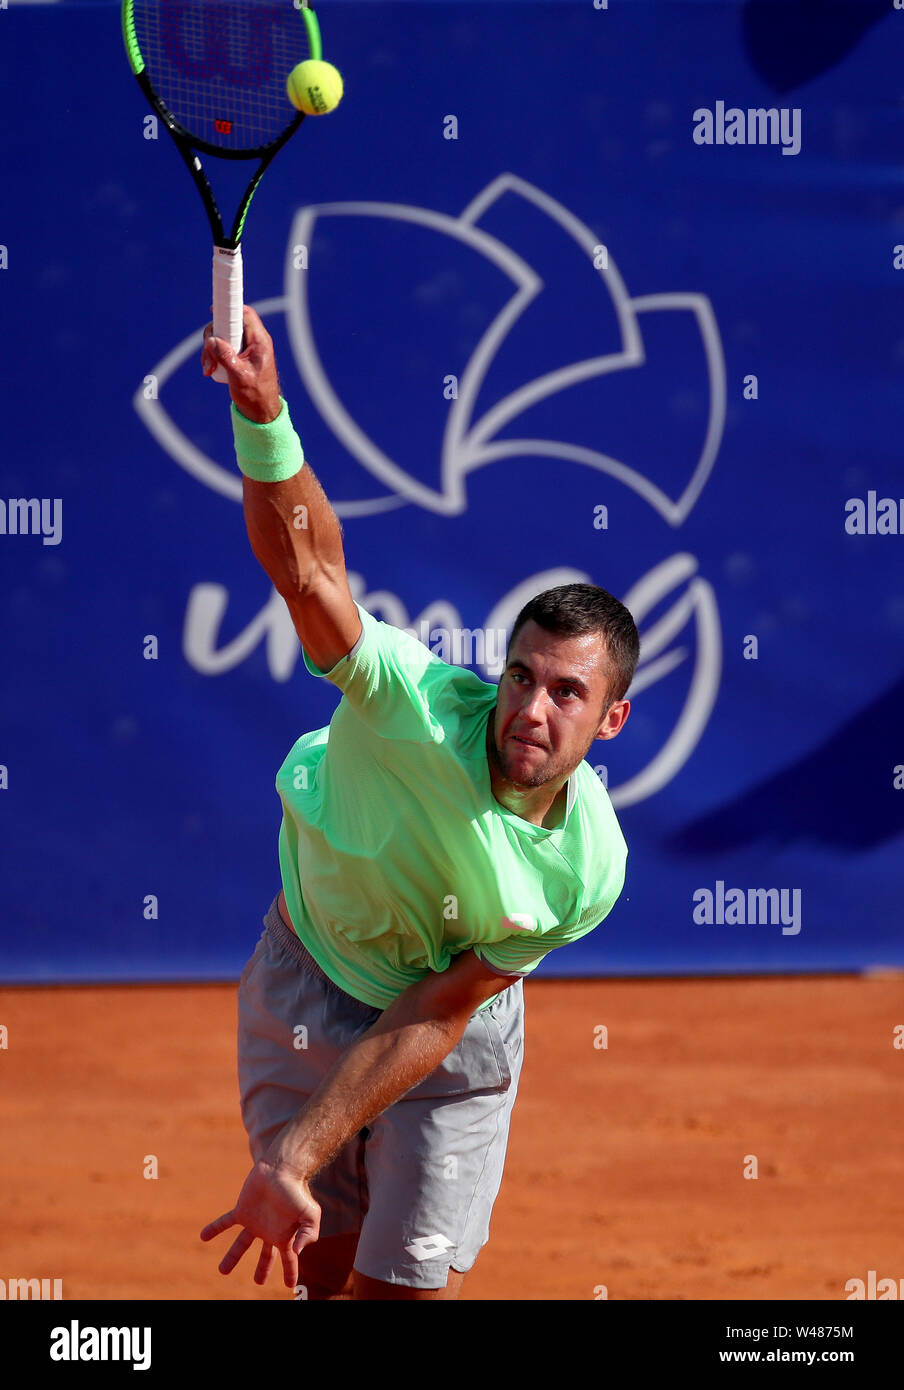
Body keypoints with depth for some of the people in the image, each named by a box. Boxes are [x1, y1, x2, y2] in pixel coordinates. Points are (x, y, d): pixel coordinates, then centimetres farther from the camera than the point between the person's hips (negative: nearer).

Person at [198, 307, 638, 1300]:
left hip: (457, 1031, 0)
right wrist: (263, 413, -61)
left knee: (409, 1286, -3)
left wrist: (298, 1154, -26)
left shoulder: (588, 868, -26)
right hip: (307, 983, 0)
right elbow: (305, 565, -43)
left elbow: (437, 1013, -22)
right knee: (323, 1265, 8)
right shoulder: (417, 705, -31)